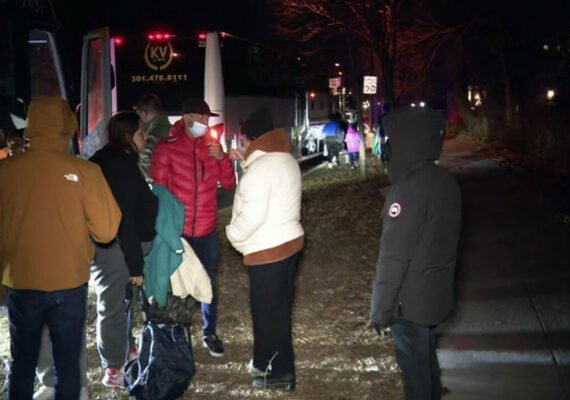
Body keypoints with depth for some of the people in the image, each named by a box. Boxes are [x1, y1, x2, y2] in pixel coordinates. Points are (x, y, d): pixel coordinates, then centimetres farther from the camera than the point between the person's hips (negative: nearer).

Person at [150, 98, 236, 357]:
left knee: (209, 284, 11)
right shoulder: (167, 148, -8)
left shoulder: (211, 146, 5)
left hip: (207, 231, 3)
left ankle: (210, 333, 28)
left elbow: (228, 184, 4)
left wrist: (222, 158, -12)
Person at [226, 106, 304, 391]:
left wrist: (232, 234, -7)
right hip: (288, 242, 10)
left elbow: (251, 215, -25)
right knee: (277, 307, 17)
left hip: (267, 250, -10)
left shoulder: (260, 167, -20)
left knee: (268, 310, 1)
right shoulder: (286, 160, 9)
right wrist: (246, 163, 16)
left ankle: (280, 373, 11)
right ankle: (267, 362, 30)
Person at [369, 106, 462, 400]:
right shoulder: (446, 183, 2)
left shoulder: (408, 190, -25)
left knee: (414, 366, 6)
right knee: (426, 359, 23)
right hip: (437, 295, 8)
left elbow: (394, 258, -23)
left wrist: (381, 307, -15)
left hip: (410, 301, -8)